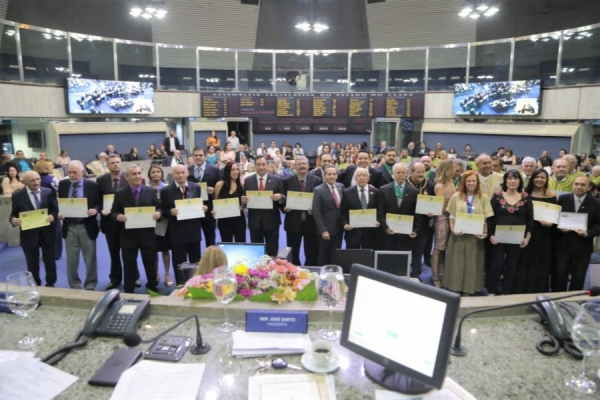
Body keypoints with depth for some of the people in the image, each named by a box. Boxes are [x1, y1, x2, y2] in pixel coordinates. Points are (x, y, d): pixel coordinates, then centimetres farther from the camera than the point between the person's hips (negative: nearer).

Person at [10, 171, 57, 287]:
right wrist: (13, 220, -22)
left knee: (50, 262, 13)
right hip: (29, 235, -1)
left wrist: (52, 216, -18)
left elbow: (55, 210, 4)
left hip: (47, 233, 1)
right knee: (32, 265, 12)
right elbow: (13, 214, 0)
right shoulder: (17, 195, -5)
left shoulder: (48, 192, -1)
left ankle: (50, 285, 30)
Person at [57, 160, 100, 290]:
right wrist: (59, 213, -9)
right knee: (71, 259, 10)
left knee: (90, 259, 7)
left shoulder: (92, 185, -5)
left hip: (87, 227, -2)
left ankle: (90, 286, 21)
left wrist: (95, 210, -20)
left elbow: (99, 203, 1)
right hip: (69, 227, 2)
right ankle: (74, 286, 24)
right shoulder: (62, 184, 3)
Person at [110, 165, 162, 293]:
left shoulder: (151, 191, 2)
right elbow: (113, 213, 2)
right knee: (129, 266, 10)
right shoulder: (119, 194, 0)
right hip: (128, 235, -1)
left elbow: (159, 208, 6)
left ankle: (152, 289, 30)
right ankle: (128, 291, 24)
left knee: (150, 264, 12)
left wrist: (158, 213, -17)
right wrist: (117, 216, -20)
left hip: (147, 235, 1)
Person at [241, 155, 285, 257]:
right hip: (254, 221, 1)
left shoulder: (277, 180, 0)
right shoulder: (248, 181, 5)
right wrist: (243, 200, -16)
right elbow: (244, 199, 7)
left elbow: (283, 198, 0)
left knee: (272, 252, 8)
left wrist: (280, 197, -22)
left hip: (271, 221, -1)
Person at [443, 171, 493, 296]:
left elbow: (487, 218, 0)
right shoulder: (456, 196, 4)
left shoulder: (484, 197, 1)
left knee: (472, 263, 5)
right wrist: (453, 229, -11)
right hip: (458, 235, 1)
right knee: (456, 262, 5)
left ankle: (468, 290, 15)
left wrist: (485, 233, -12)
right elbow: (452, 216, 4)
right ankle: (455, 289, 16)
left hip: (475, 236, 0)